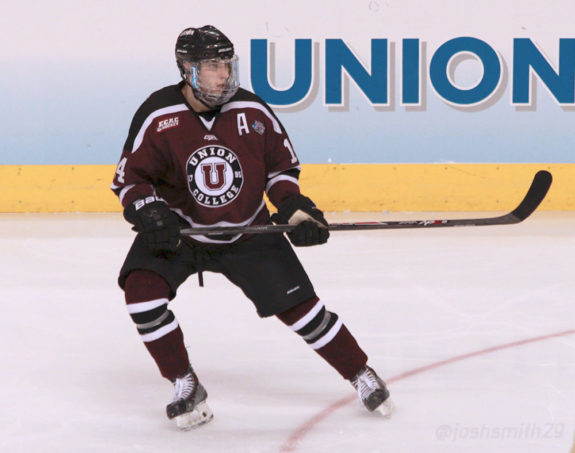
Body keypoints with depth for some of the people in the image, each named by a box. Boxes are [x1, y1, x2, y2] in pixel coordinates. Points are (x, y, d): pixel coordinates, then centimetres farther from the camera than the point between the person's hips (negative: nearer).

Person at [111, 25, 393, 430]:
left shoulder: (252, 111, -12)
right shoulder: (158, 116, -17)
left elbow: (281, 164, 3)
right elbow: (130, 177, -10)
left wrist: (294, 206, -12)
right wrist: (149, 214, -28)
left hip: (247, 231, 1)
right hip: (177, 230, 0)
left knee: (299, 305, -3)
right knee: (141, 288, -23)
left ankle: (363, 376, 17)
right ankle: (187, 388, -8)